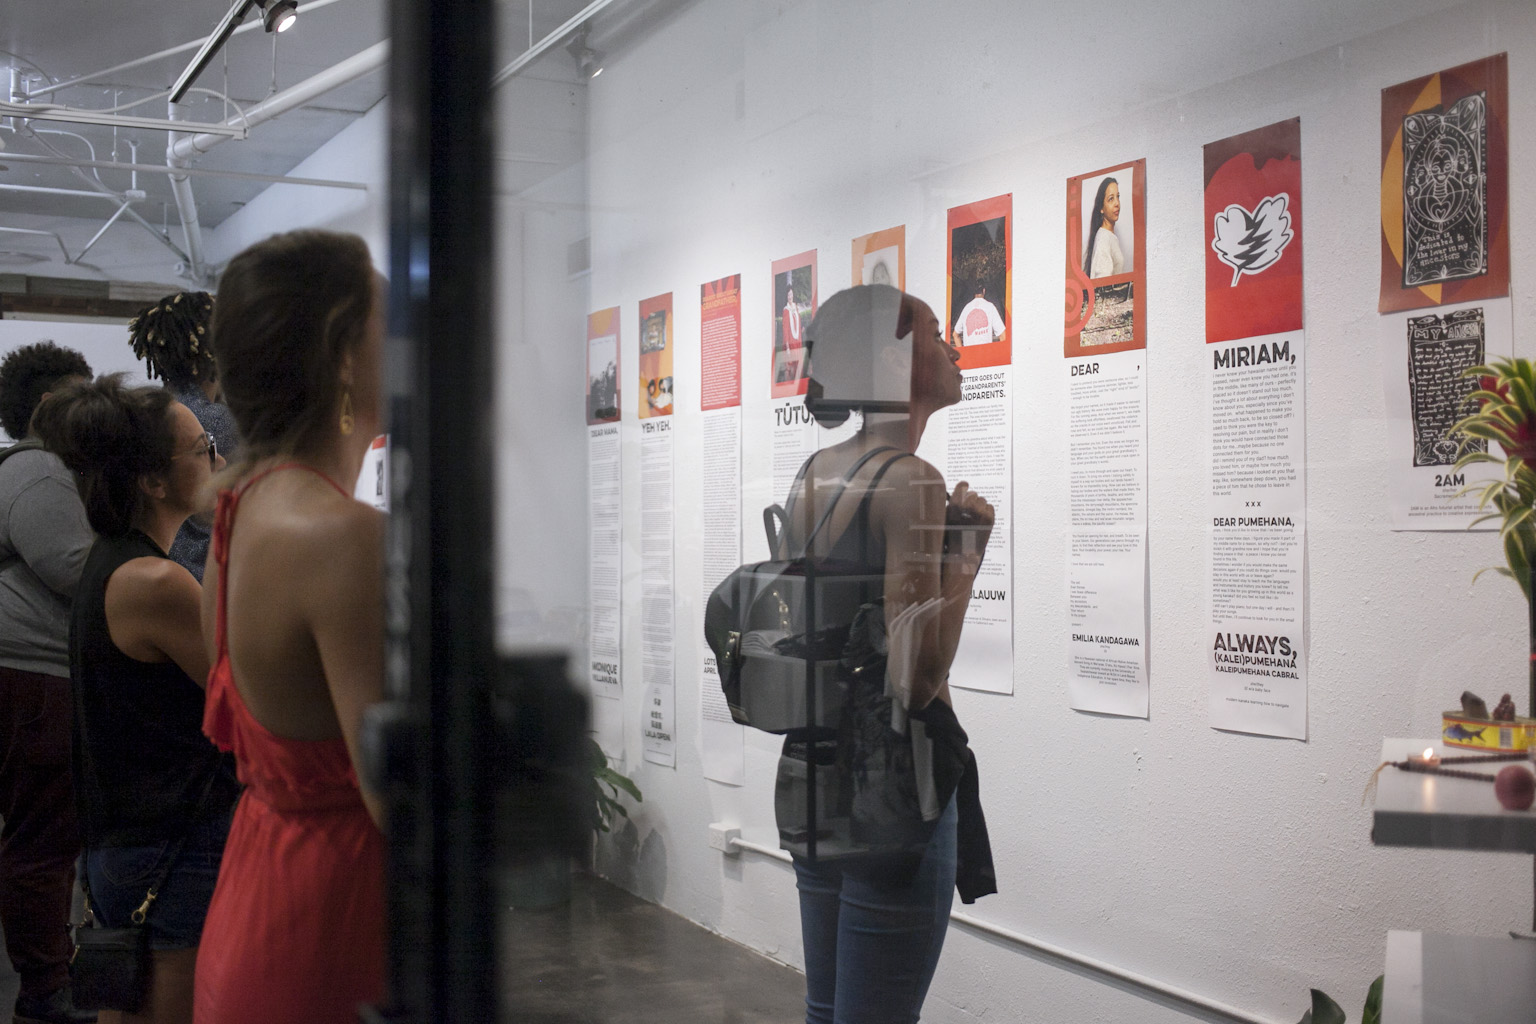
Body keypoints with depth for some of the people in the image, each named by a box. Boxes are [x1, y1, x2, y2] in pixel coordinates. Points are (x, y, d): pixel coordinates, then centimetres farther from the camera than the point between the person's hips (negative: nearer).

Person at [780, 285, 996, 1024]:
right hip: (890, 786, -9)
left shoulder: (812, 476, 9)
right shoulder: (912, 482, -15)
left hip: (812, 770, 9)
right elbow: (919, 673, -21)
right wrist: (967, 552, -11)